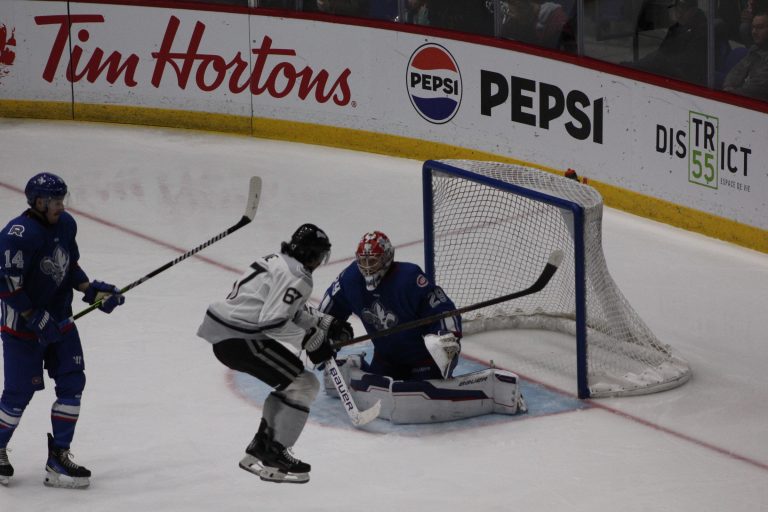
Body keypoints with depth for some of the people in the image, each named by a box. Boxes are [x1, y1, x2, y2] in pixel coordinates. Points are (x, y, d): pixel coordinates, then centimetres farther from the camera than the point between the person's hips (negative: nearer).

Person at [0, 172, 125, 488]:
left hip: (58, 319, 7)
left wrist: (92, 290, 1)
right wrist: (36, 320, -21)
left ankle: (59, 457, 10)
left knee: (72, 382, 2)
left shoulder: (66, 225, 1)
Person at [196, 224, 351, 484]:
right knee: (303, 384, -5)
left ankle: (260, 450, 26)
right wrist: (312, 340, -13)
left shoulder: (277, 262, 18)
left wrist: (328, 324, 25)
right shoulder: (296, 276, -14)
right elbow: (273, 321, -21)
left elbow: (293, 310, 29)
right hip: (238, 339, -10)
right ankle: (273, 460, -4)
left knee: (291, 381, 23)